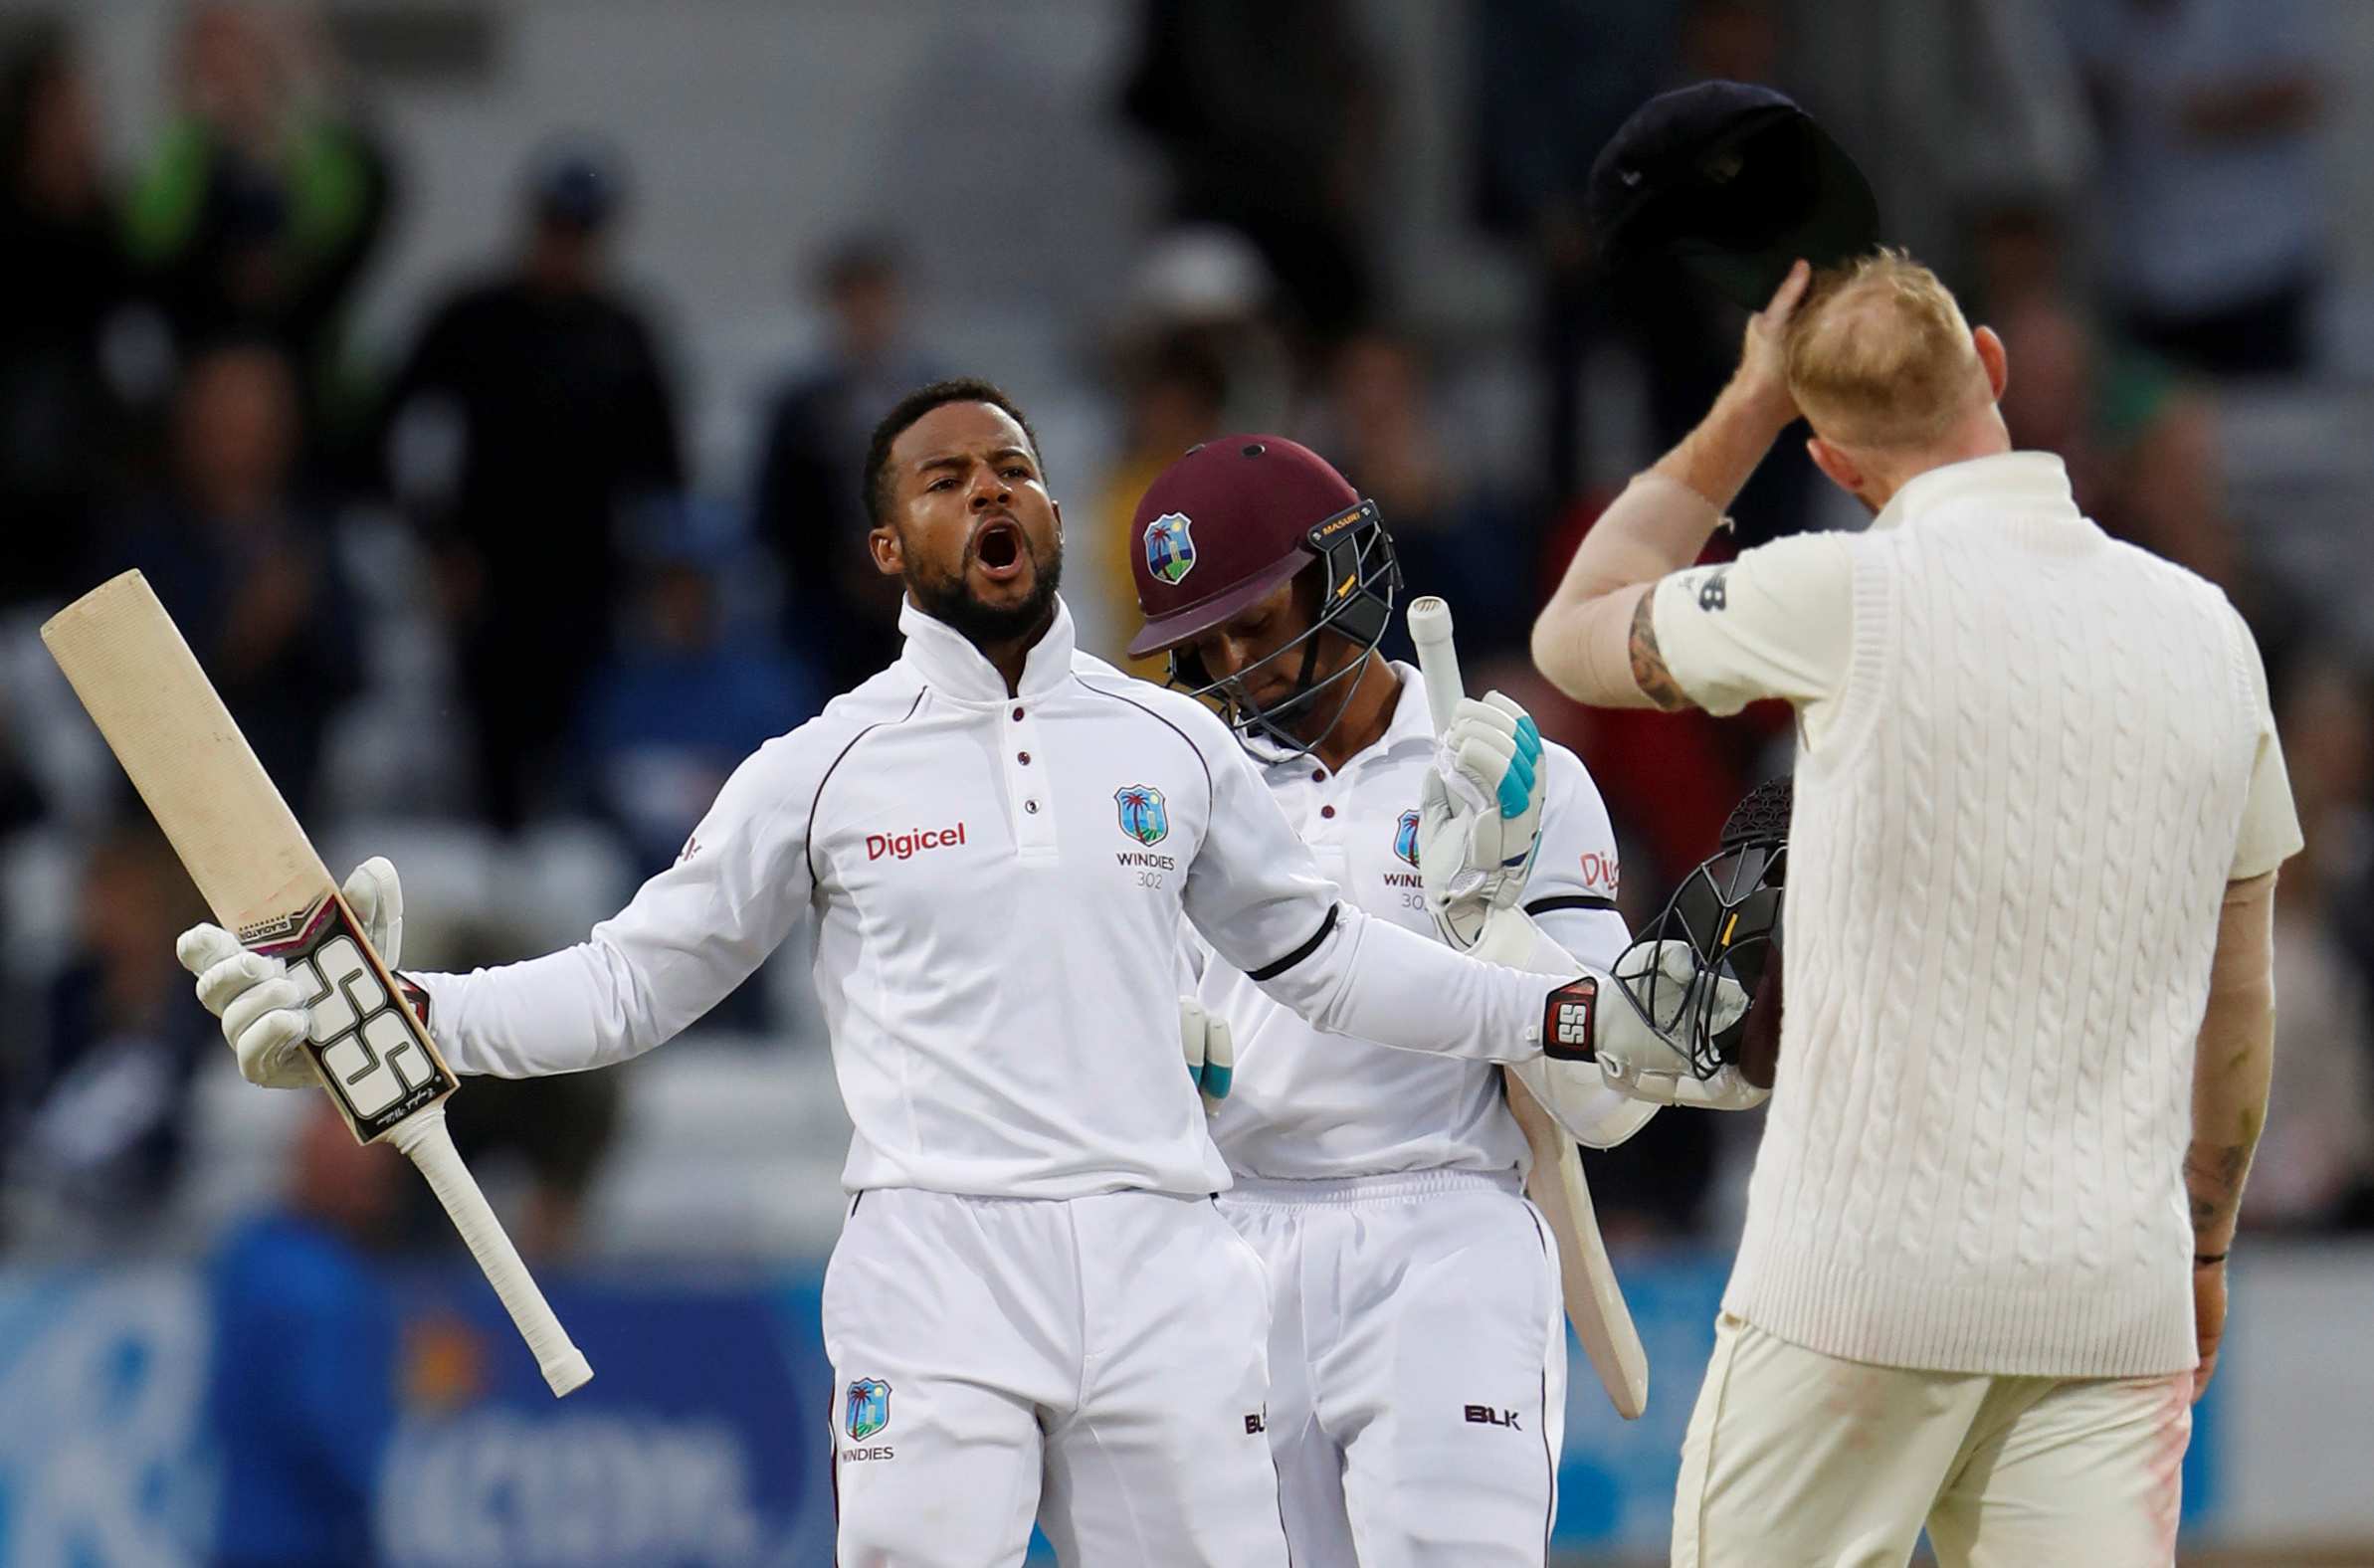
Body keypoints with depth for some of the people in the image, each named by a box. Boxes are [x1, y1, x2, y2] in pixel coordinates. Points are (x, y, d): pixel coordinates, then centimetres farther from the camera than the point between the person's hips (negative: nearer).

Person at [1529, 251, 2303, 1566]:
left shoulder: (1844, 600, -8)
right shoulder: (2205, 629, 6)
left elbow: (1576, 638, 11)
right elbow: (2237, 998, 15)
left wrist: (1746, 410, 15)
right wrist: (2205, 1245, 26)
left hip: (1865, 1277, -4)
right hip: (2114, 1297, 4)